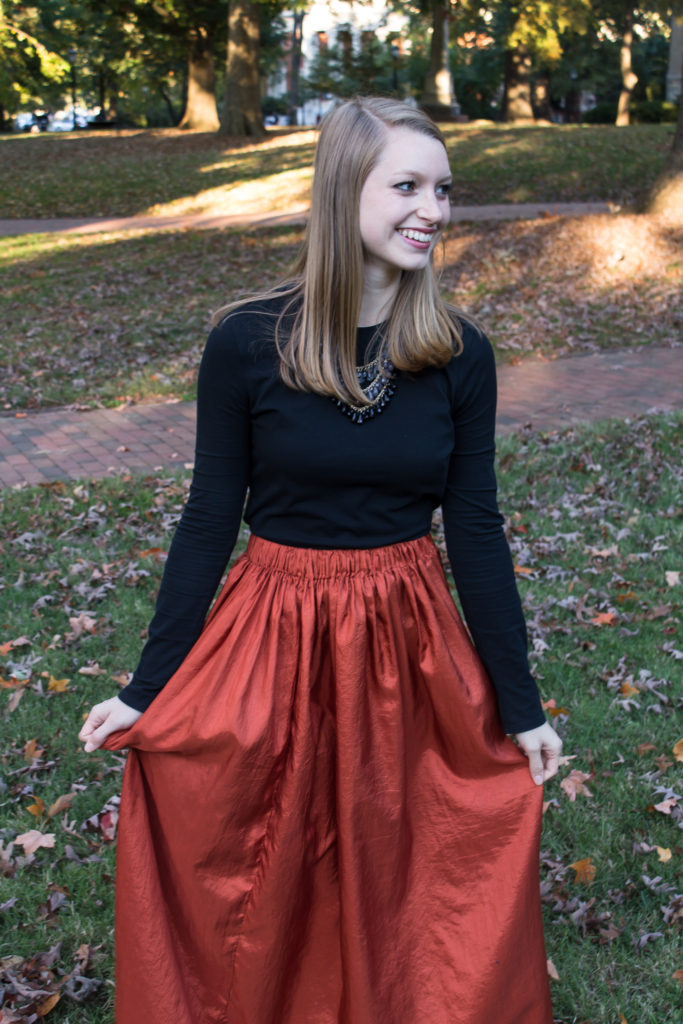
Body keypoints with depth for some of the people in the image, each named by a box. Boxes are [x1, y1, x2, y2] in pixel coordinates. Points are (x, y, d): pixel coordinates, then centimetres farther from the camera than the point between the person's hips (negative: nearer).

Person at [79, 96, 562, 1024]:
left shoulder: (460, 354, -7)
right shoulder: (246, 342, -12)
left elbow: (475, 529, -1)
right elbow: (209, 518, -5)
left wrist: (520, 704, 3)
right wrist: (148, 688, -3)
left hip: (410, 642, 2)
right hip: (274, 639, -1)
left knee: (402, 879, 19)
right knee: (262, 887, 17)